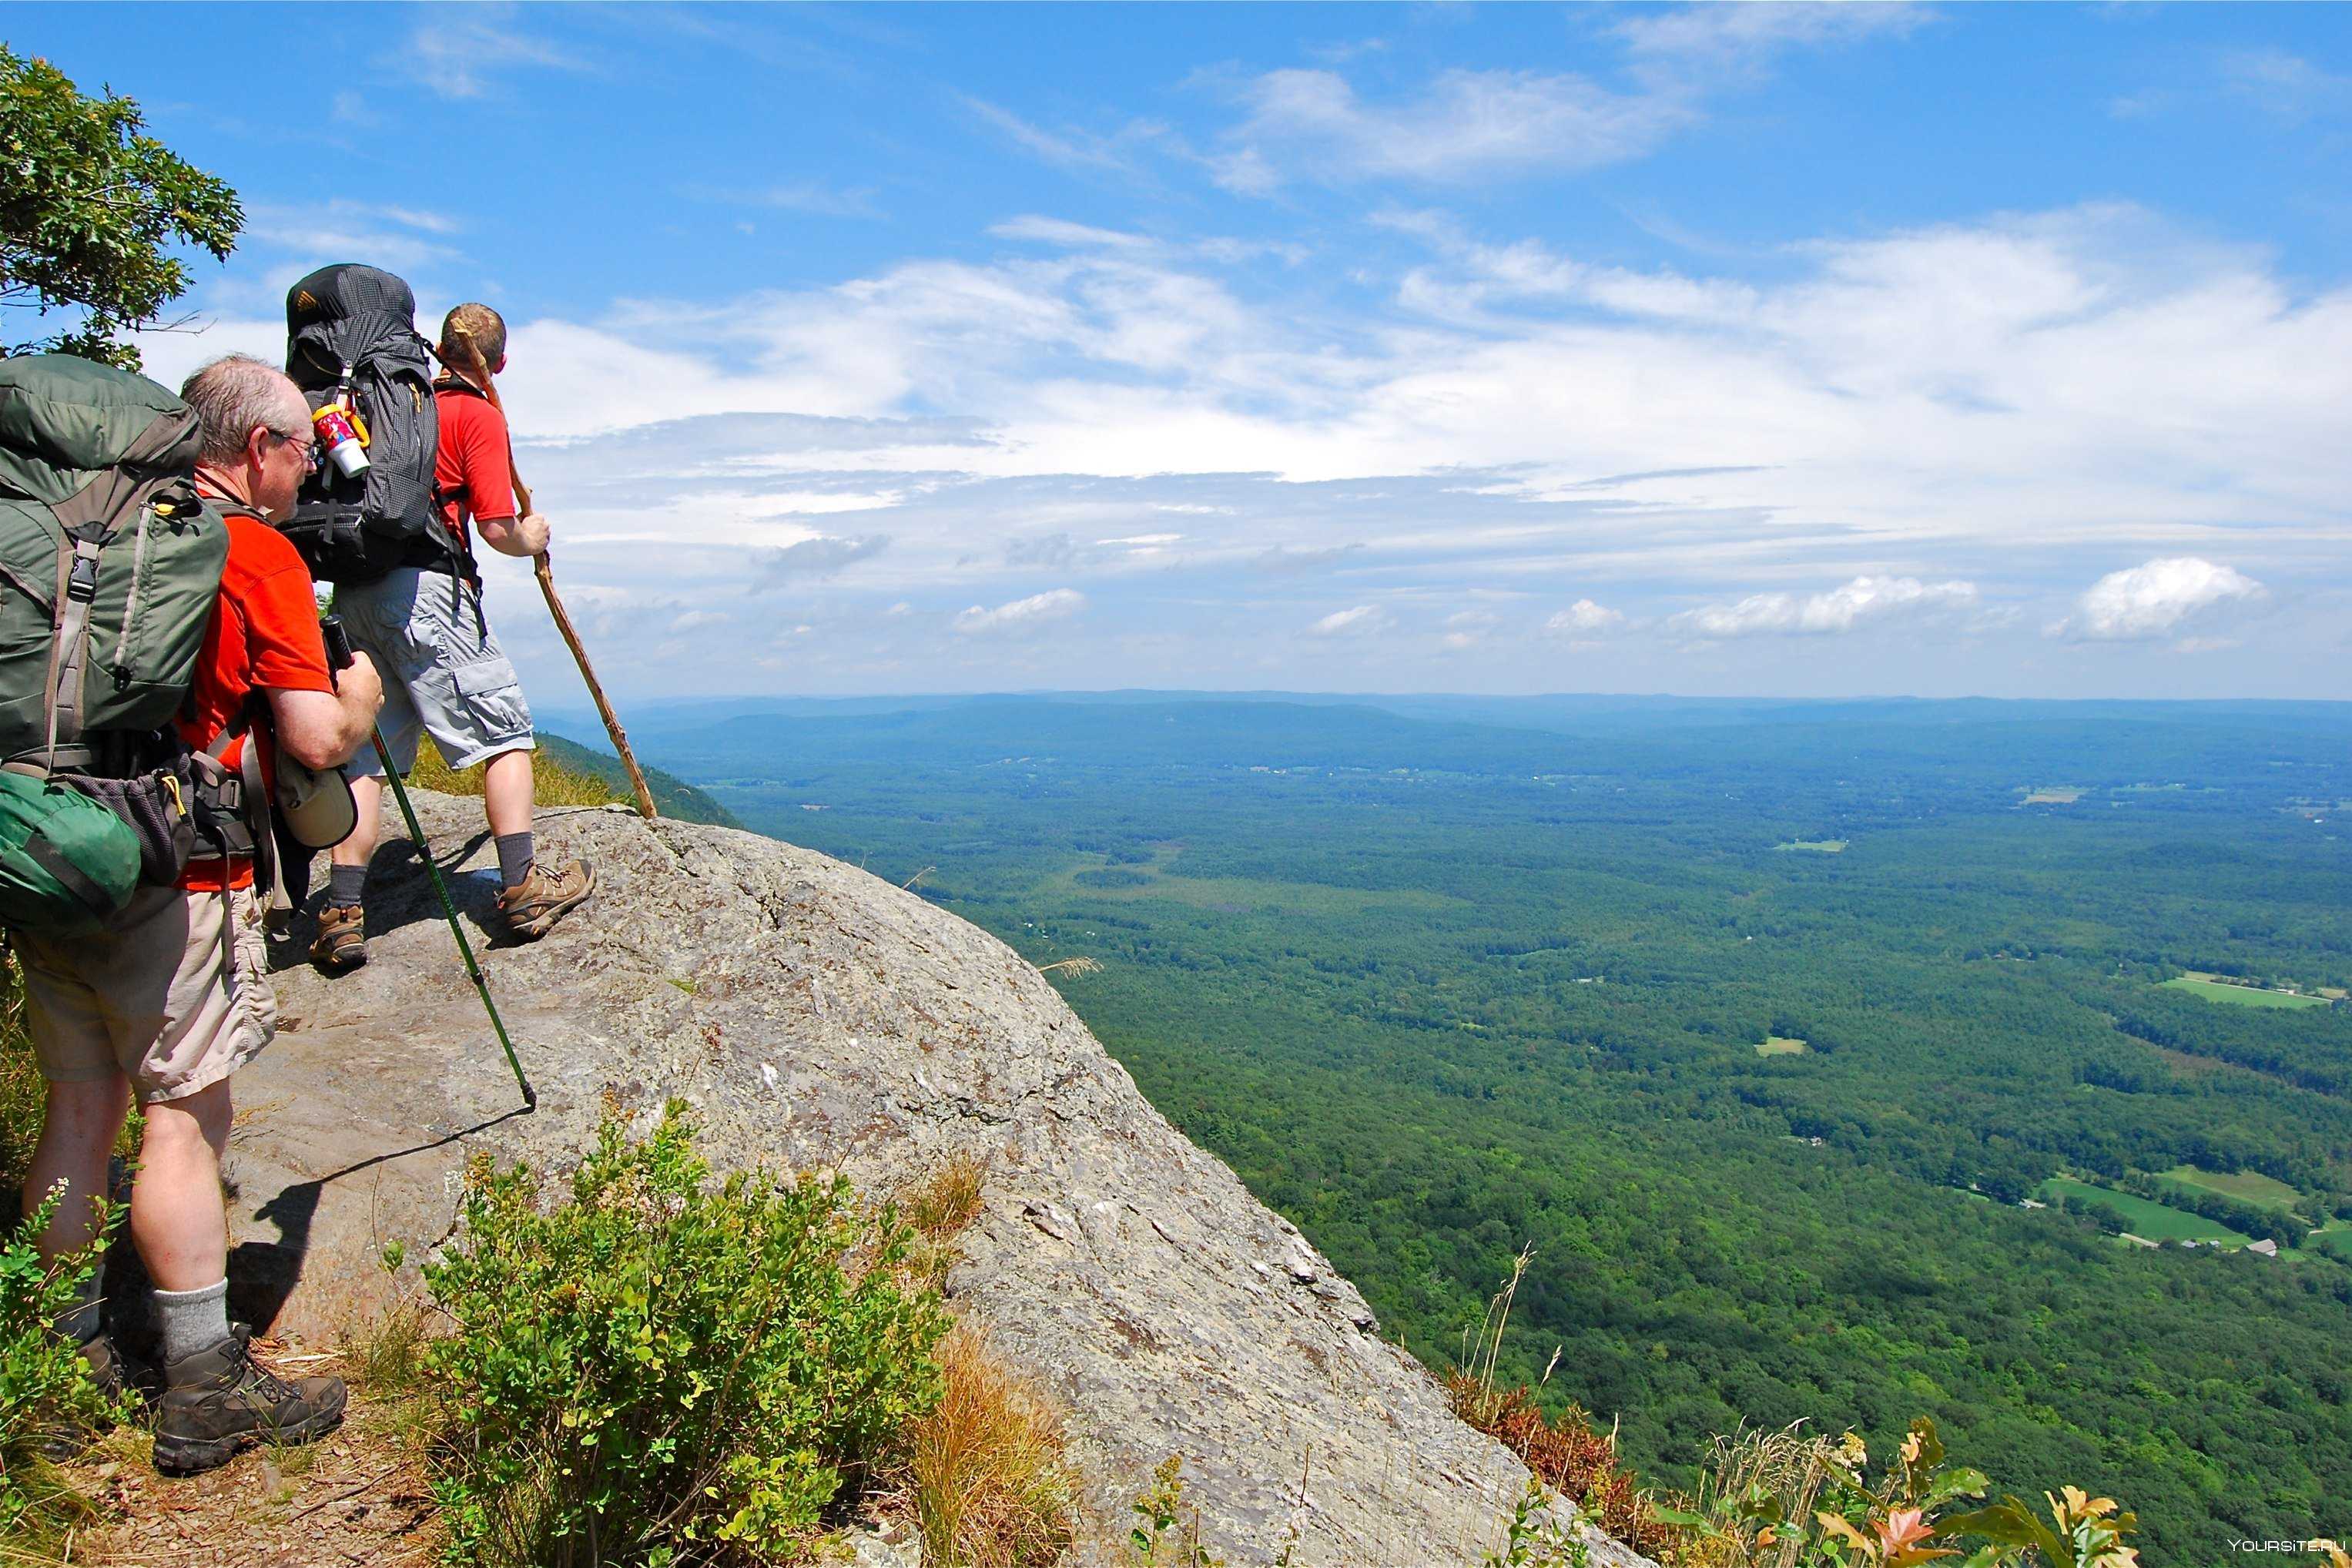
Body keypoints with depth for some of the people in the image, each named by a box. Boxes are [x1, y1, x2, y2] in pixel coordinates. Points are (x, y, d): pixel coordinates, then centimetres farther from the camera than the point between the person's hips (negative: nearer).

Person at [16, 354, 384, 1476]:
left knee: (82, 1108, 15)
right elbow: (316, 741, -13)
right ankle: (206, 1393, 8)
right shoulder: (258, 554, -10)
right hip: (173, 880, -7)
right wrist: (362, 696, 8)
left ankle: (61, 1359, 27)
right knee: (185, 1117, -1)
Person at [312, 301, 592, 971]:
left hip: (354, 590, 7)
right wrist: (530, 540, 13)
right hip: (425, 590, -6)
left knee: (366, 747, 9)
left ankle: (343, 915, 6)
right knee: (503, 728, 5)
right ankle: (522, 887, 3)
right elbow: (497, 528, -7)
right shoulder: (479, 415, 1)